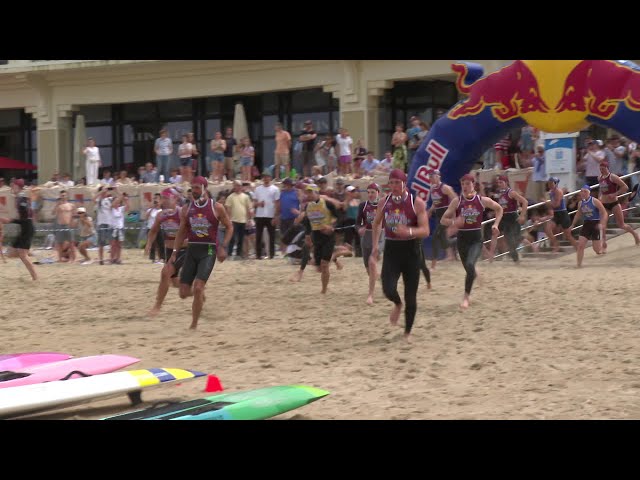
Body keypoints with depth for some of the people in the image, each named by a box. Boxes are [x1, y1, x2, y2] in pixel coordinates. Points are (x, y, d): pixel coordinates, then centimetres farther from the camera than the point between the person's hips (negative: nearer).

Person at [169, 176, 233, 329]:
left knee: (198, 288, -19)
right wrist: (174, 252, 7)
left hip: (208, 251, -4)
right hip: (192, 250, 4)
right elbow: (181, 232, 14)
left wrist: (223, 247, -7)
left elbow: (229, 227, 4)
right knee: (184, 293, -1)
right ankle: (199, 293, 35)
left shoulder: (217, 207, -3)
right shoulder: (186, 209, 7)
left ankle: (194, 324, -8)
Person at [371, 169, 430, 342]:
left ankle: (408, 332, 21)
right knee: (388, 289, -17)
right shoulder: (384, 203, 1)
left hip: (411, 251, -2)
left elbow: (425, 231, -14)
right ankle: (397, 304, 21)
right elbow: (377, 224, 20)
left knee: (410, 296, 3)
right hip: (391, 251, 2)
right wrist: (375, 245, 13)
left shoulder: (417, 203, -10)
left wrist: (409, 231, -33)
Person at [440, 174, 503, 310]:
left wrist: (496, 224, 2)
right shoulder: (457, 201, -5)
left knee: (470, 264, -25)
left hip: (476, 239, -2)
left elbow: (499, 209, 14)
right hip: (462, 239, 2)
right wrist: (454, 222, -24)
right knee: (468, 268, 15)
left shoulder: (482, 200, -4)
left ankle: (466, 297, -17)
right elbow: (443, 220, -4)